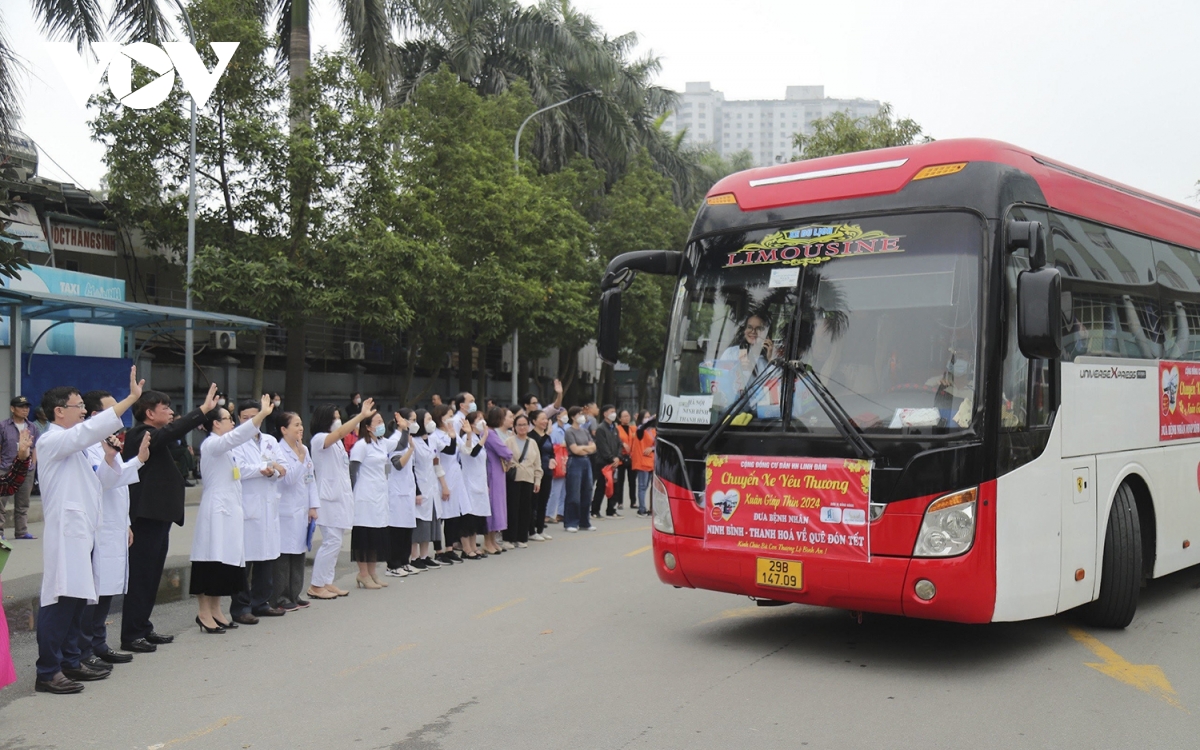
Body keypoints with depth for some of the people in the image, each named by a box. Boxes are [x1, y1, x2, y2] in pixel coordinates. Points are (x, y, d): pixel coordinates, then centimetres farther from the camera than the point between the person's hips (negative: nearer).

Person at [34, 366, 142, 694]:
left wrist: (109, 458, 4)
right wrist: (131, 398, -25)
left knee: (77, 600, 12)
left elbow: (95, 485, 21)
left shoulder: (75, 446, 21)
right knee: (59, 602, -10)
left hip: (81, 533, 10)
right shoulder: (52, 441, -8)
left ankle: (70, 662, 19)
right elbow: (91, 429, -24)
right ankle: (47, 672, -6)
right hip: (65, 532, -9)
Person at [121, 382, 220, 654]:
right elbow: (172, 431, -28)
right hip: (146, 516, -10)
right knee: (140, 575, -6)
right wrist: (203, 409, -28)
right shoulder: (140, 436, -15)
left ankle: (143, 629, 22)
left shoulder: (153, 436, 19)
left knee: (151, 575, 14)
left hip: (158, 516, 11)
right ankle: (131, 636, -1)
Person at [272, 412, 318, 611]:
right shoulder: (278, 452, -10)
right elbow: (288, 478, -20)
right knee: (283, 554, -3)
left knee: (299, 553, 10)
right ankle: (279, 598, 3)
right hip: (285, 511, -7)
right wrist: (300, 458, -21)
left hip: (302, 511, 7)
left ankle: (294, 595, 19)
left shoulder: (304, 450, 11)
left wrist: (313, 506, 8)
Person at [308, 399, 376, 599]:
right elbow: (340, 432, -29)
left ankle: (327, 582, 16)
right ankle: (315, 585, -2)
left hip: (341, 497, 9)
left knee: (334, 542, 10)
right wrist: (361, 415, -37)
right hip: (329, 498, -9)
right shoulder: (319, 439, -10)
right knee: (332, 541, -10)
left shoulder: (338, 442, 16)